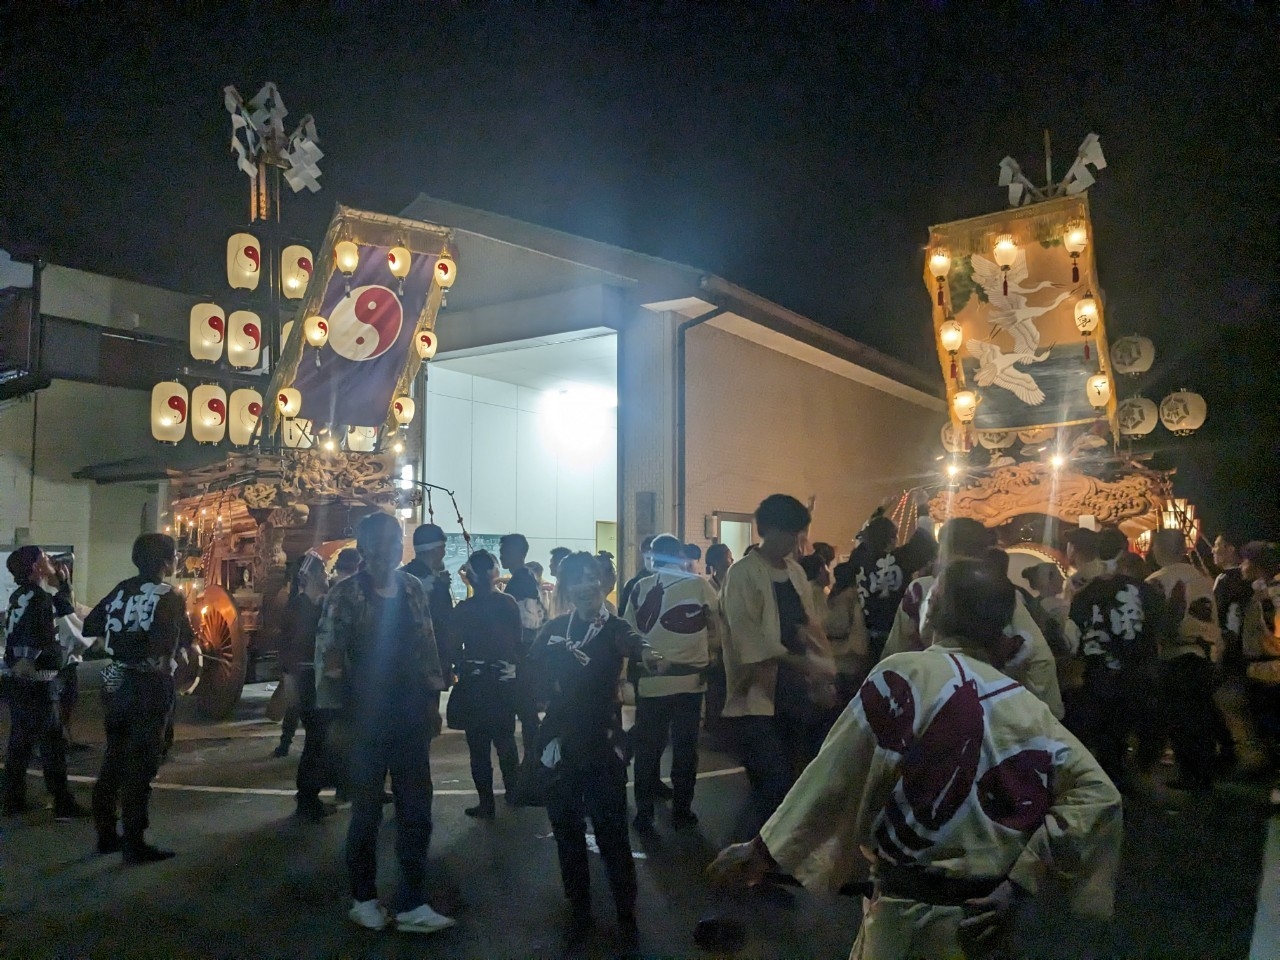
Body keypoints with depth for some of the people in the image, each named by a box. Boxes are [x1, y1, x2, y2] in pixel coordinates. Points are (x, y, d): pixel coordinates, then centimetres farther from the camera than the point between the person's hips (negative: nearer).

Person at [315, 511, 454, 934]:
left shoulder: (415, 589, 4)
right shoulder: (344, 594, -9)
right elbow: (328, 657, -10)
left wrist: (433, 701, 7)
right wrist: (335, 718, -11)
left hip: (411, 719, 4)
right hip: (365, 722, -4)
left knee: (417, 813, 7)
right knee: (367, 813, 11)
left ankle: (412, 905, 17)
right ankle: (364, 899, 29)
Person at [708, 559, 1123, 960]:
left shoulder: (905, 673, -16)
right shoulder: (1029, 709, -3)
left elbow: (833, 778, -14)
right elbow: (1097, 793, -4)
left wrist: (763, 850, -3)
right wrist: (1020, 882, -2)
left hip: (907, 914, -4)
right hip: (980, 918, 4)